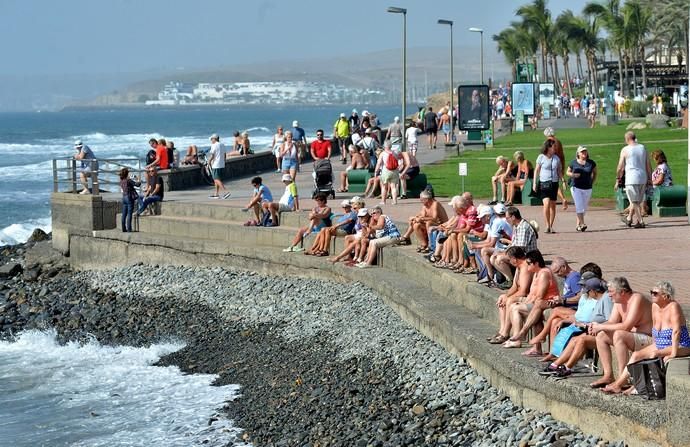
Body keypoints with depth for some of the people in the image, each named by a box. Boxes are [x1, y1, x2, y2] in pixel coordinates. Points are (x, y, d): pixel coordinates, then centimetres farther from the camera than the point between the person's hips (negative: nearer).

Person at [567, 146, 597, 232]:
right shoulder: (573, 163, 0)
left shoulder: (591, 163, 4)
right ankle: (582, 224, -16)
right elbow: (567, 172, 11)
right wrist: (573, 175, -10)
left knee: (584, 207, 7)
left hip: (587, 188, 3)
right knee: (579, 206, -14)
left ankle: (578, 224, 18)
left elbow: (595, 173, 17)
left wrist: (592, 183, 6)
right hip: (576, 187, -3)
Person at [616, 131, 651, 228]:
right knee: (638, 201, 16)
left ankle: (641, 221, -7)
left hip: (631, 179, -6)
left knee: (635, 202, -1)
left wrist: (618, 180, 2)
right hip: (643, 178, 6)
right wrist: (649, 179, 13)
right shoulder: (643, 148, 7)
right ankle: (629, 219, 32)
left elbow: (620, 167, -6)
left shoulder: (625, 150, -7)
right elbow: (648, 165, 8)